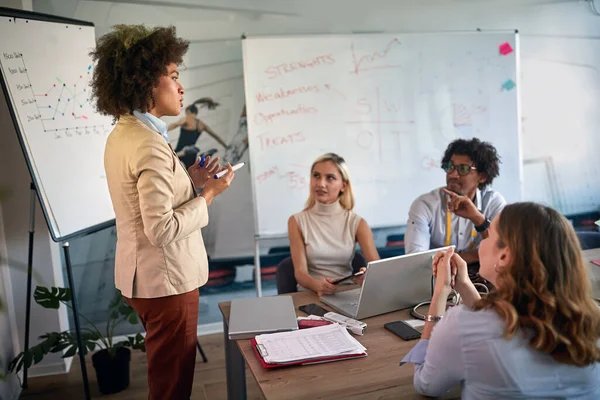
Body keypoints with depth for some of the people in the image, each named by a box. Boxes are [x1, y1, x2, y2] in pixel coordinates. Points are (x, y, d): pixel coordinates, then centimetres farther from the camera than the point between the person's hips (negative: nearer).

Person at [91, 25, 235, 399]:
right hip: (166, 280, -10)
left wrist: (190, 182, 7)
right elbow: (162, 229, -27)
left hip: (145, 276, 10)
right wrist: (209, 194, -17)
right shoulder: (149, 145, -23)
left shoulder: (123, 134, 8)